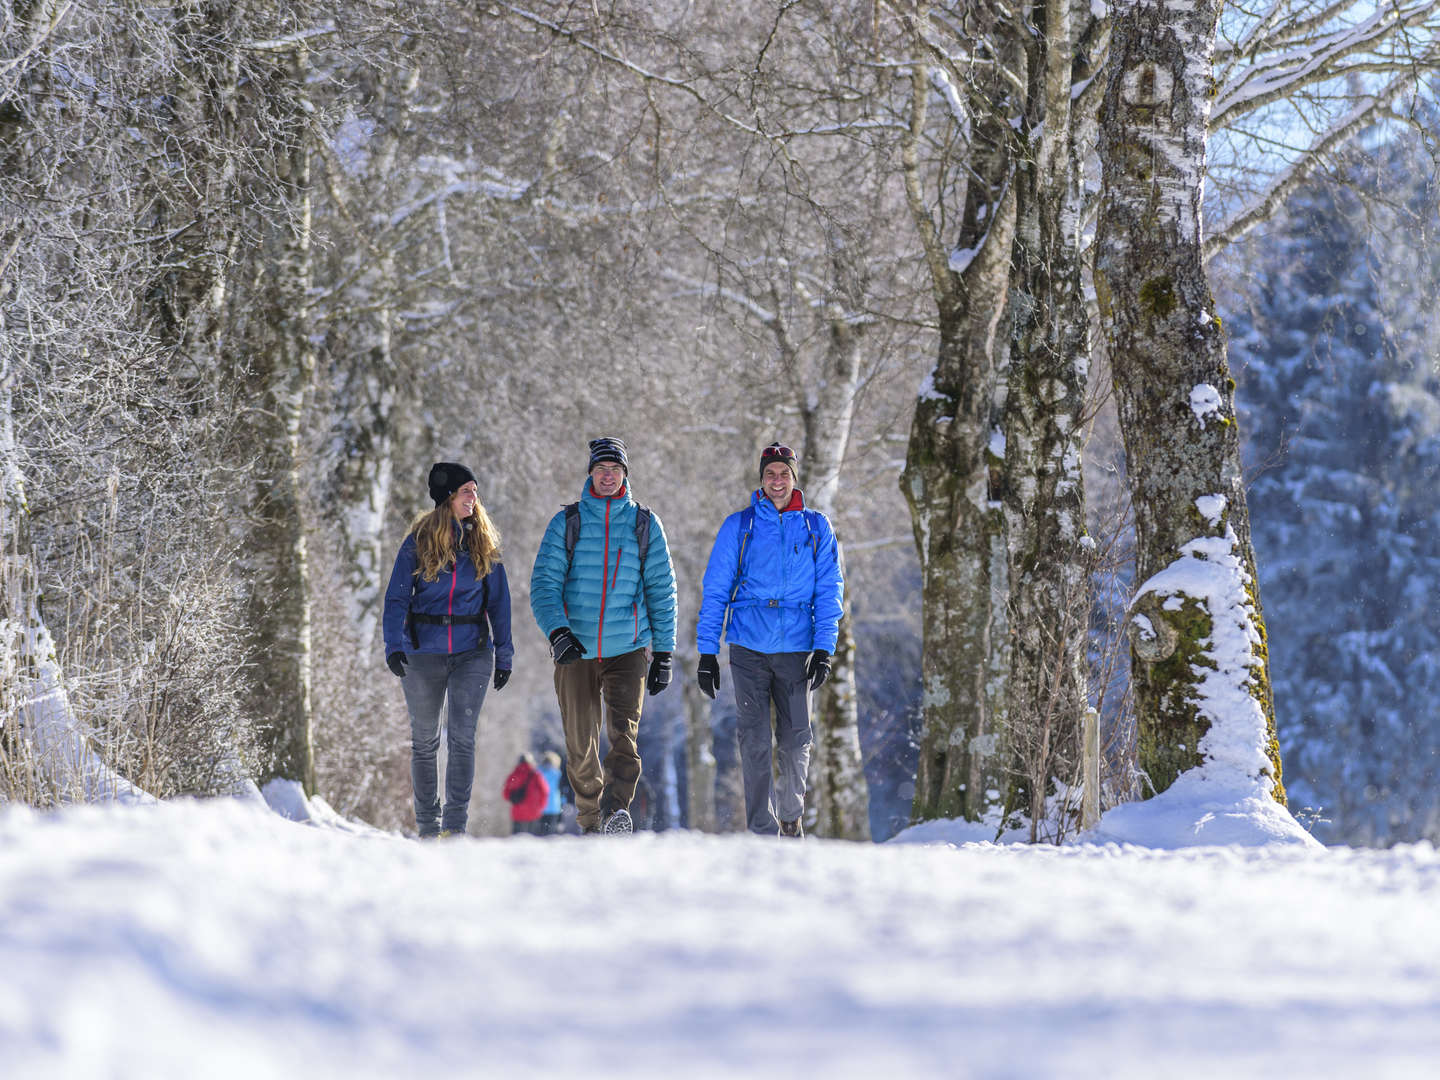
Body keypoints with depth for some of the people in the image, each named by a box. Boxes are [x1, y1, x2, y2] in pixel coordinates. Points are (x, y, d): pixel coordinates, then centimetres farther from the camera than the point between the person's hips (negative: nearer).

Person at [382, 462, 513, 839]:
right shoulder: (419, 541, 0)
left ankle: (455, 825, -9)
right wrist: (394, 645, -16)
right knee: (424, 741, 7)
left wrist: (504, 655, 6)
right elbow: (397, 597, -2)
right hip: (423, 652, 0)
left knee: (462, 737, -11)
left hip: (473, 652, 0)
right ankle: (427, 824, 18)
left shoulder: (482, 542, 6)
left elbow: (498, 600, 10)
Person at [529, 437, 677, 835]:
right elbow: (544, 582, -3)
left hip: (628, 652, -1)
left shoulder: (645, 525, 6)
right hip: (576, 652, 1)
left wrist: (663, 653, 5)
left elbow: (661, 591, 9)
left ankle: (616, 812, -31)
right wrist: (557, 631, -21)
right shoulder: (566, 523, 4)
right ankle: (589, 820, 21)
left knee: (624, 735, -20)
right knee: (581, 749, 5)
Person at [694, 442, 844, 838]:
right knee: (755, 742, -6)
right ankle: (762, 831, -3)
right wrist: (707, 652, -1)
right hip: (749, 647, -1)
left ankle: (790, 814, 27)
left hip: (796, 648, 1)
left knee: (796, 741, 3)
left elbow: (829, 590, 6)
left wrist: (823, 648, -5)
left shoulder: (816, 527, 8)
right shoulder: (739, 526, 5)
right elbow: (715, 590, 5)